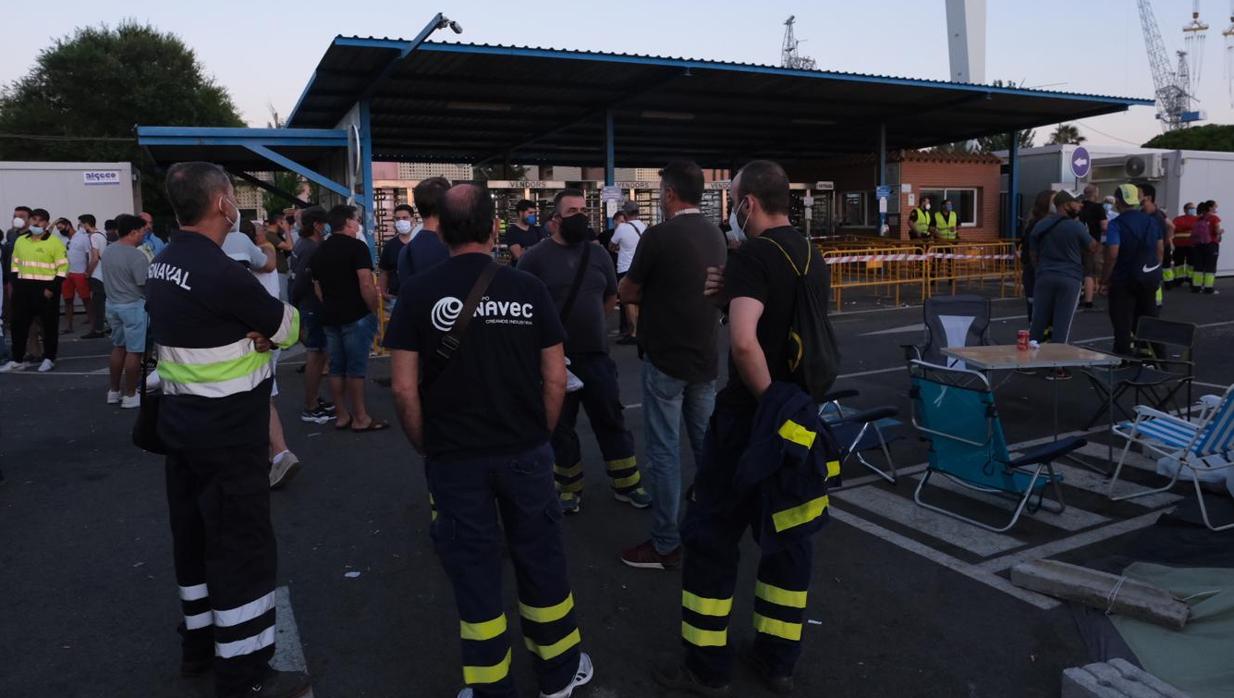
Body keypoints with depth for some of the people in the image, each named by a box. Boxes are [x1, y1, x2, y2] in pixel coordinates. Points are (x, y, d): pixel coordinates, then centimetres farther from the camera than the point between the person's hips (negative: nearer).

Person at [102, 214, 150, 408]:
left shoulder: (107, 251, 7)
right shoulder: (136, 256, -20)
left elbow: (115, 277, 14)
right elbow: (146, 284, -20)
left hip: (113, 304, 9)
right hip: (133, 306, -9)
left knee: (118, 347, 18)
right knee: (133, 351, -1)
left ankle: (113, 391, 25)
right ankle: (130, 395, 4)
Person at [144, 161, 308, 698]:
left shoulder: (162, 265, 6)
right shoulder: (221, 272, -24)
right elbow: (289, 328, -13)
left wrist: (247, 331, -6)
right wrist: (266, 324, 8)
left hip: (182, 419, 10)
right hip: (228, 429, -9)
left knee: (194, 534, 19)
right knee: (242, 544, 0)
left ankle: (200, 643, 35)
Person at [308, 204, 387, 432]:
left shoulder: (319, 251, 12)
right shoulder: (356, 246, -11)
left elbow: (318, 288, 16)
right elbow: (366, 286, -19)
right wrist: (374, 310, -9)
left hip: (330, 317, 7)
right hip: (356, 316, -7)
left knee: (336, 367, 10)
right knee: (356, 367, -2)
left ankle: (342, 415, 17)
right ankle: (361, 418, 3)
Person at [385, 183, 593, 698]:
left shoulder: (417, 292, -8)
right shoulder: (527, 288, -5)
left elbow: (404, 388, -10)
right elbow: (555, 378, -3)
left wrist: (425, 447, 4)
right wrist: (540, 436, 10)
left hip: (455, 457, -1)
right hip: (525, 452, 1)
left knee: (474, 570, 11)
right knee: (540, 559, 15)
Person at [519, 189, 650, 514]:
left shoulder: (597, 254, 6)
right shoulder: (535, 258, -8)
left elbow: (611, 297, 18)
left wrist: (587, 321, 11)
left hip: (596, 354, 3)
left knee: (611, 420, 9)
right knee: (561, 426, 9)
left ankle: (627, 484, 22)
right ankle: (569, 488, 26)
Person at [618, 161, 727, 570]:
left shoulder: (659, 236, -16)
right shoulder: (716, 235, 7)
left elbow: (626, 293, -6)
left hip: (665, 360, -7)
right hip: (705, 357, 8)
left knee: (664, 450, 0)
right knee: (707, 444, 18)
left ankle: (666, 545, 7)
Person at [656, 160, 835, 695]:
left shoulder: (753, 256, -17)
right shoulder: (812, 257, 8)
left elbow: (744, 341, -32)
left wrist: (767, 399, -19)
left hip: (751, 417, -8)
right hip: (803, 416, 8)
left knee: (711, 536, 6)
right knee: (787, 533, 16)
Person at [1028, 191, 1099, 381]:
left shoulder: (1040, 226, 5)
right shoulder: (1077, 227, -8)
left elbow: (1034, 256, 11)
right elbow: (1093, 249, 3)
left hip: (1044, 278, 4)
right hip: (1070, 279, -4)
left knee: (1038, 321, 10)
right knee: (1062, 324, 1)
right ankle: (1057, 368, 3)